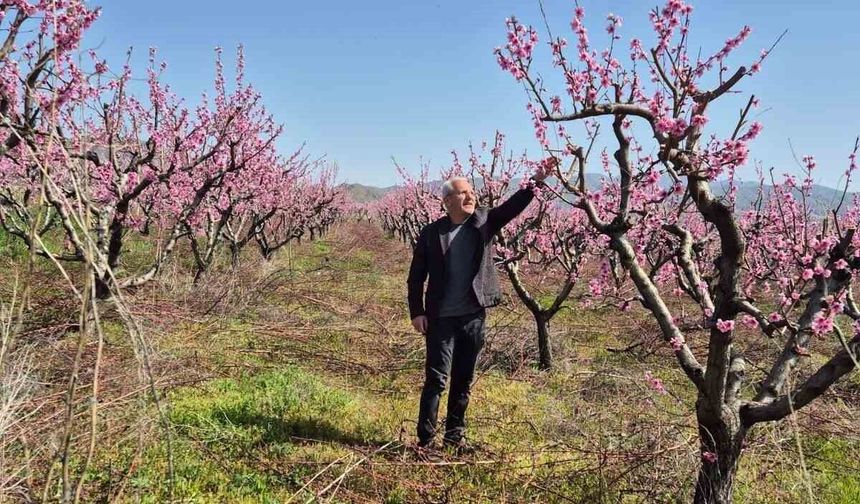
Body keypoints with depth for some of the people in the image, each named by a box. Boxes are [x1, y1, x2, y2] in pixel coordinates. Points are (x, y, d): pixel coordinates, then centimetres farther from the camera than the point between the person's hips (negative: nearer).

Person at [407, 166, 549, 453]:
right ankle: (426, 439, 11)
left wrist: (535, 183, -24)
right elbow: (416, 276, 0)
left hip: (474, 316, 3)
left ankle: (455, 435, 27)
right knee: (436, 379, 0)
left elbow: (512, 207, -10)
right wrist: (417, 312, -6)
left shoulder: (484, 222, 4)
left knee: (464, 380, 13)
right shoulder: (431, 233, -3)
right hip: (441, 318, -3)